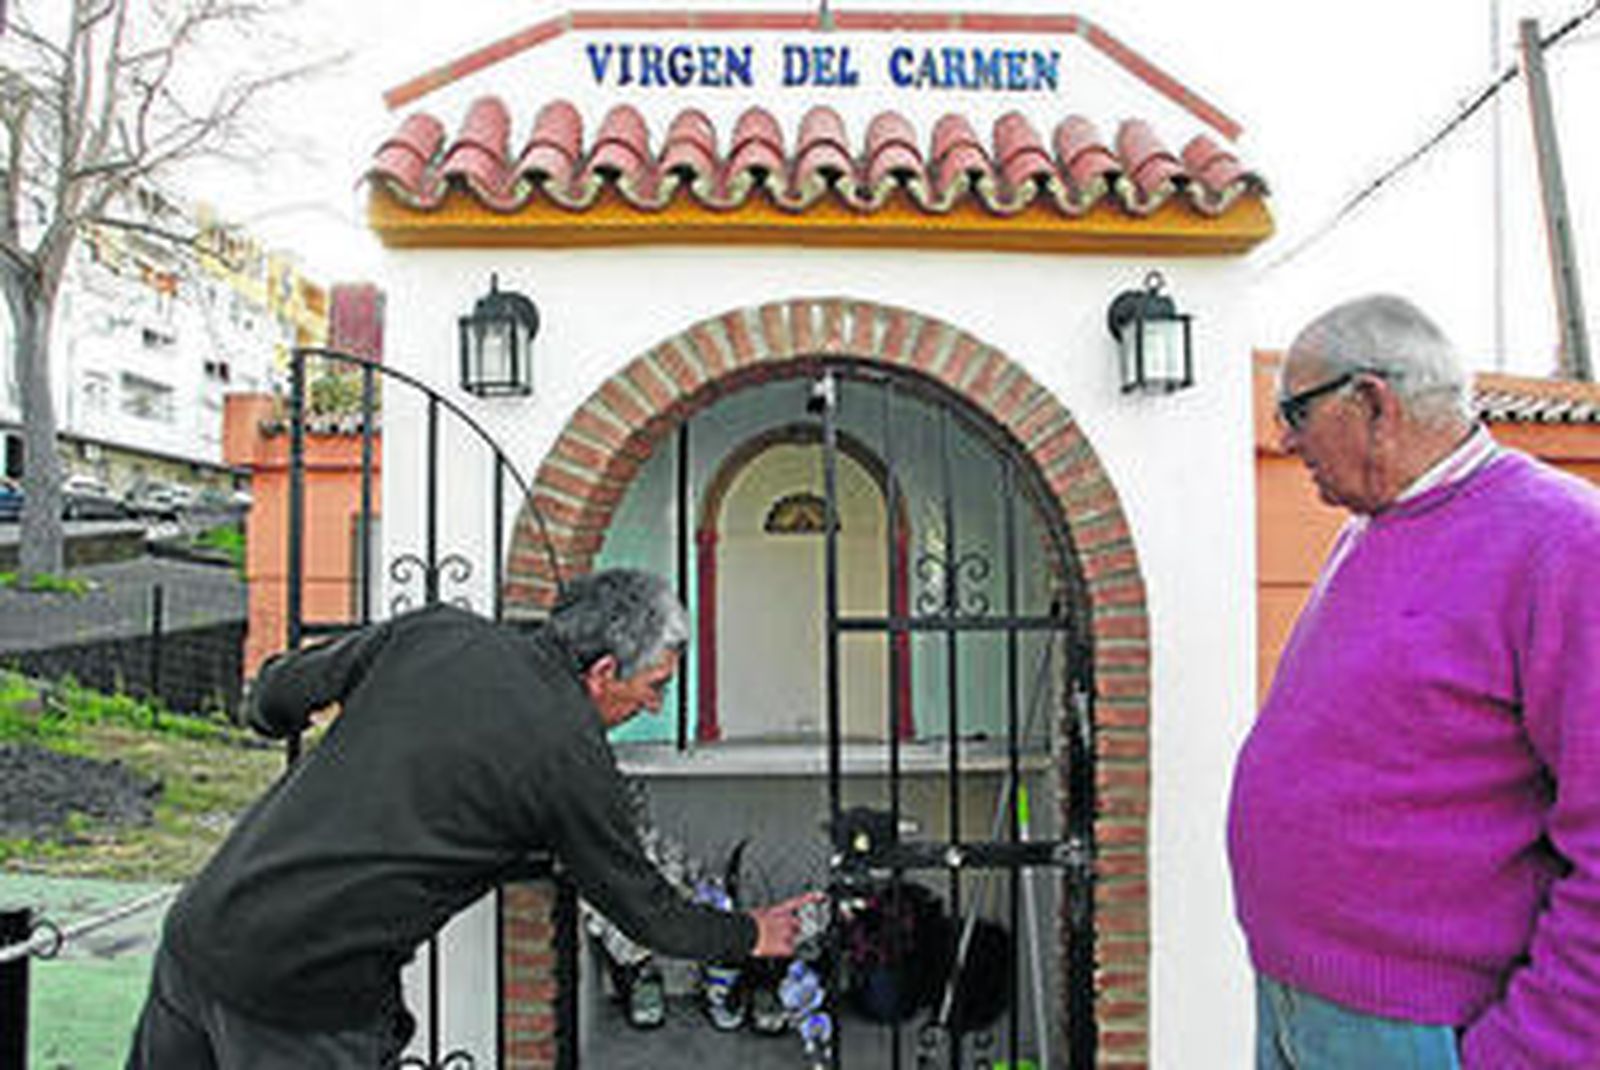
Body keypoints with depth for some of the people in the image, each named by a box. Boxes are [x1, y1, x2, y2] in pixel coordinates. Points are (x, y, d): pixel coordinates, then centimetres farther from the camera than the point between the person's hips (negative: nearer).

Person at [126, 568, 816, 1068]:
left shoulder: (437, 632, 1)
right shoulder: (573, 757, -11)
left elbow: (276, 696, 11)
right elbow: (647, 911, 2)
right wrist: (753, 936, 19)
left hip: (198, 929, 7)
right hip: (309, 992, -6)